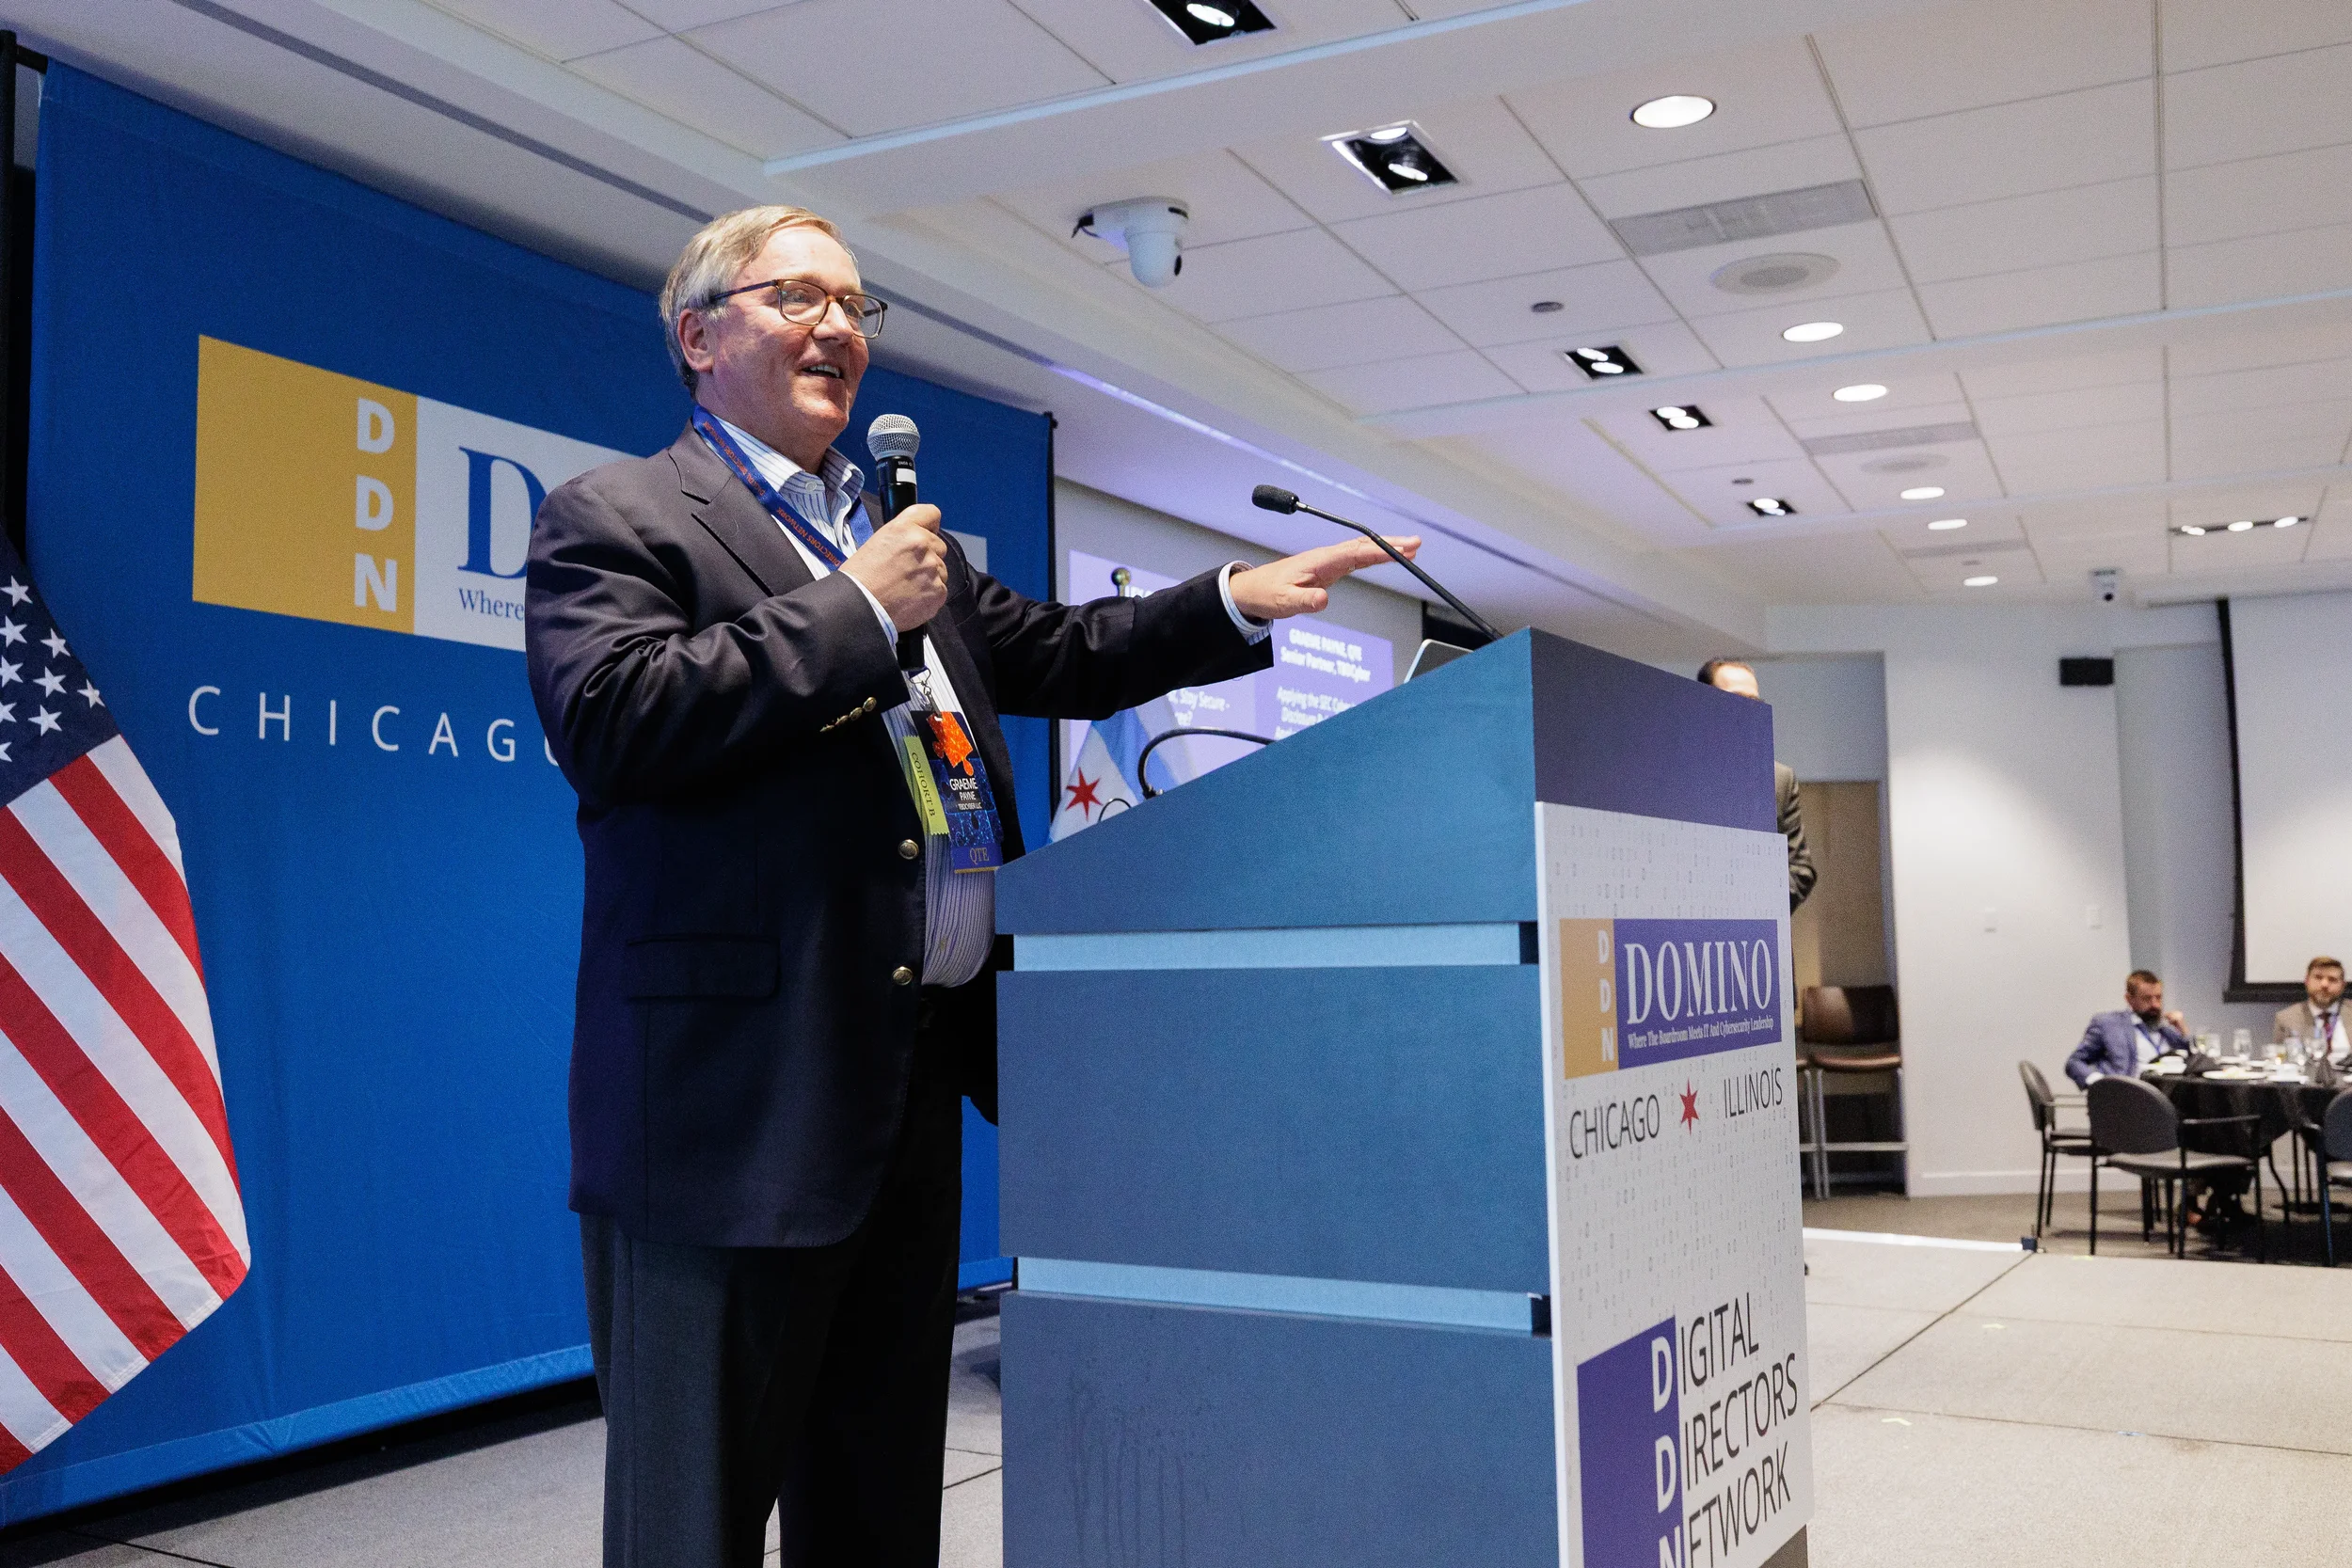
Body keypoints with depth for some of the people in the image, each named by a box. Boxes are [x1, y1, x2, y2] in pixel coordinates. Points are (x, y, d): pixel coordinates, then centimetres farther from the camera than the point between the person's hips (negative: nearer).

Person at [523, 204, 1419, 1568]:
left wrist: (1236, 605, 11)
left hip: (915, 1074, 8)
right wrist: (855, 612, -13)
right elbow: (608, 718, -18)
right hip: (740, 1089, -7)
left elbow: (1054, 655, 23)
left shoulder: (902, 537, 22)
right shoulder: (615, 518, -1)